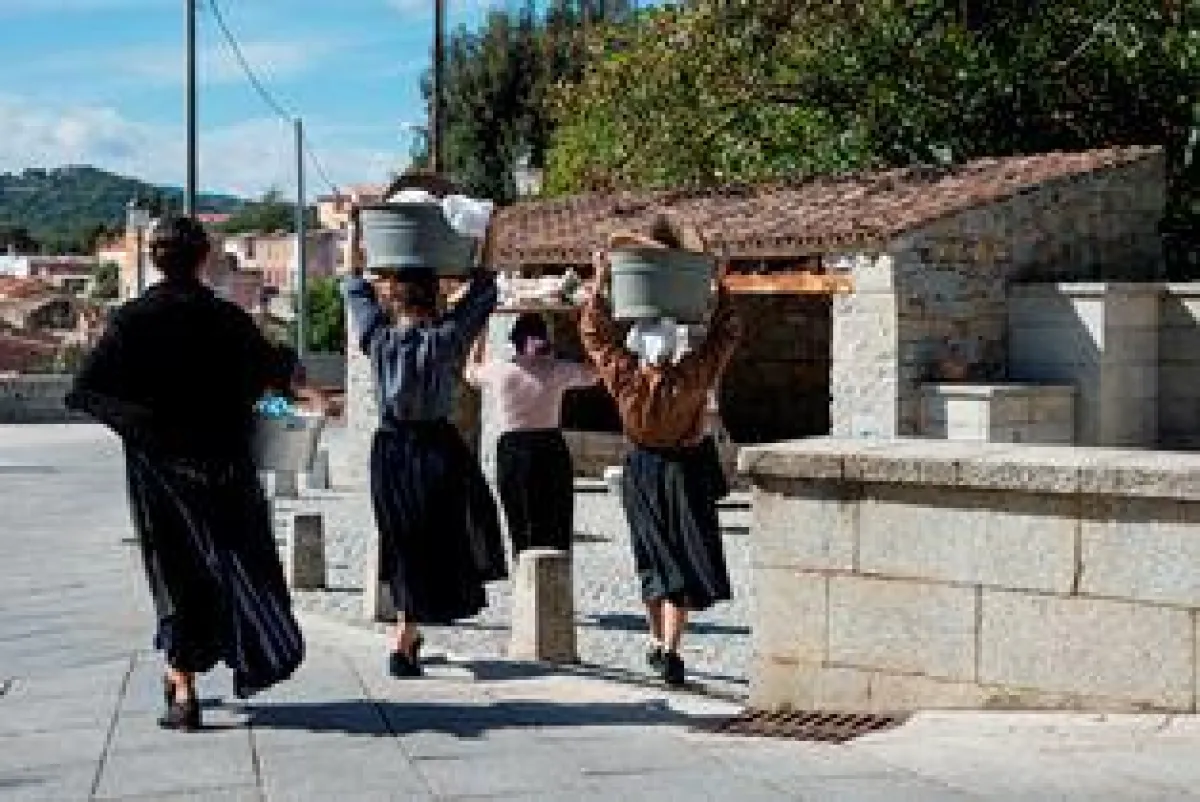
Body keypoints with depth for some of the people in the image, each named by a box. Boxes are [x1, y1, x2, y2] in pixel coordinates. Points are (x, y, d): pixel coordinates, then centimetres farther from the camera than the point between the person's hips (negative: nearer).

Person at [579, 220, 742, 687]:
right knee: (684, 561, 0)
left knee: (655, 561, 17)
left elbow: (595, 333, -5)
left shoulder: (624, 378, -18)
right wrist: (717, 285, -2)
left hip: (643, 471, 3)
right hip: (687, 471, -2)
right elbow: (726, 331, -9)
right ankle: (670, 651, -10)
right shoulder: (692, 377, -20)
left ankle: (658, 644, 28)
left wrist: (599, 283, -2)